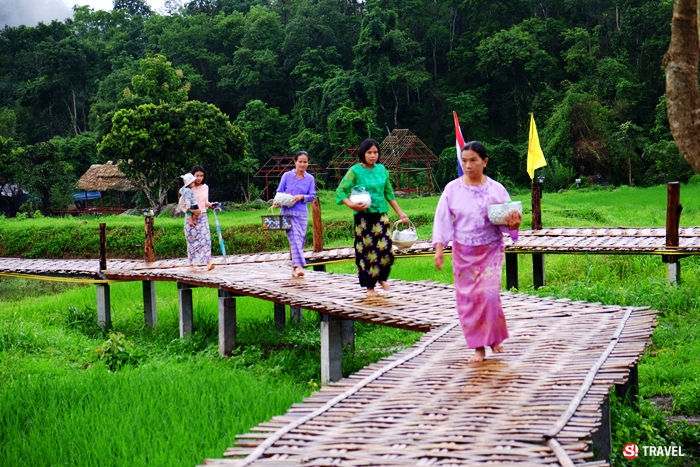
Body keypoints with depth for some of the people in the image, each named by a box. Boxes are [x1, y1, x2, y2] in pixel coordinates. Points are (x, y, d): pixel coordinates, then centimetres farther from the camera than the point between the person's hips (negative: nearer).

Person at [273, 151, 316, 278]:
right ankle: (299, 265, -24)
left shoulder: (310, 178, 5)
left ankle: (294, 267, 15)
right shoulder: (287, 176, 1)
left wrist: (302, 197, -14)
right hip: (288, 212, -3)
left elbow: (312, 196, 4)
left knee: (300, 240, 5)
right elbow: (279, 192, 6)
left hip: (302, 213, 3)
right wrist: (277, 202, -14)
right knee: (294, 238, -16)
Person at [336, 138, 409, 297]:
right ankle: (370, 287, 11)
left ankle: (382, 278, 23)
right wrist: (351, 204, -23)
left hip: (382, 215, 3)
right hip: (364, 217, -3)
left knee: (385, 248, -3)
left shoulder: (382, 169, 9)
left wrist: (400, 213, 15)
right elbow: (340, 191, -6)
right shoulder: (355, 171, -4)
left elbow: (389, 193, 16)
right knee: (367, 251, -1)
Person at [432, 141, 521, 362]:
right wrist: (439, 248, -9)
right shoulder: (452, 189, -3)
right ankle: (479, 346, 12)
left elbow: (506, 221, 0)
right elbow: (442, 220, -1)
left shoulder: (496, 189, -4)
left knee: (489, 294, -10)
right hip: (463, 253, 1)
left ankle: (494, 338, 15)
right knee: (468, 298, 1)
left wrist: (512, 224, -23)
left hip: (491, 251, -1)